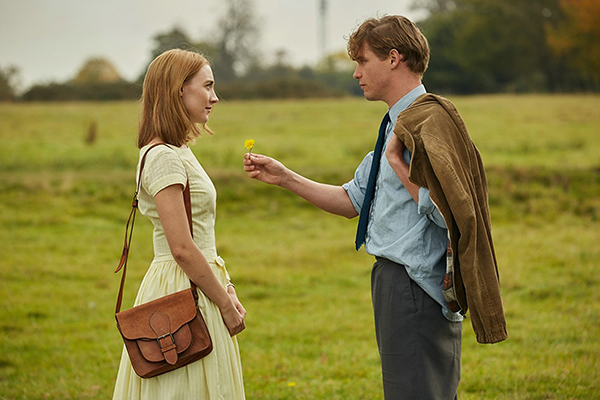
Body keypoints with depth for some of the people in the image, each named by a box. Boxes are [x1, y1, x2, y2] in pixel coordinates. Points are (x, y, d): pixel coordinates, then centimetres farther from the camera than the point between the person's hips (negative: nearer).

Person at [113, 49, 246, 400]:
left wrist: (227, 290, 7)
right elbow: (182, 248, -20)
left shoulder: (180, 152, 14)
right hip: (182, 292, -10)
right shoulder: (164, 157, -16)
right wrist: (226, 304, -13)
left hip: (199, 282, 10)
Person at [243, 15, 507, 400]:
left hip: (416, 291, -10)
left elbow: (446, 212, -24)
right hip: (394, 281, 10)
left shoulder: (430, 120, -16)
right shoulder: (397, 124, 15)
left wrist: (397, 162, -16)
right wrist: (286, 177, 15)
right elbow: (352, 200, 20)